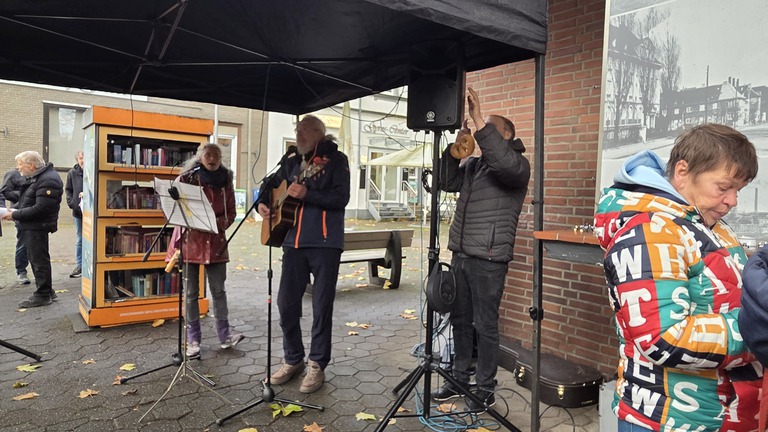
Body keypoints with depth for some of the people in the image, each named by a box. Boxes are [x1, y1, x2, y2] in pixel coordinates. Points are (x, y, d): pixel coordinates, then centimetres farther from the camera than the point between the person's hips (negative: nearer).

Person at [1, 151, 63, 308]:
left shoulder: (48, 180, -20)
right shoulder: (36, 177, 12)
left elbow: (40, 208, -24)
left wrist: (15, 215, -18)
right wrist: (14, 209, 3)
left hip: (38, 226, -10)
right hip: (31, 226, 10)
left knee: (39, 260, -1)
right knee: (35, 258, 17)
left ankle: (43, 295, 9)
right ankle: (46, 290, 28)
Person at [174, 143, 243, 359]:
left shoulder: (226, 181, 7)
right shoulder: (188, 178, -2)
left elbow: (230, 212, 9)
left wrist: (218, 223, -11)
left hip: (216, 241, 2)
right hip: (191, 241, -2)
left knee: (218, 290, 6)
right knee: (191, 292, 4)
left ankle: (224, 334, 16)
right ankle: (193, 339, 14)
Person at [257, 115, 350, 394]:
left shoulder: (335, 159, -1)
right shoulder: (292, 159, 15)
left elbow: (341, 198, -13)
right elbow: (271, 183, 27)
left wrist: (306, 195, -20)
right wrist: (263, 203, 7)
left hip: (325, 243, -5)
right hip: (294, 241, 6)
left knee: (321, 306, 2)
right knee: (286, 302, 8)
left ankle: (317, 365, 16)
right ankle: (293, 359, 26)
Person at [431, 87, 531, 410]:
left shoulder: (517, 164, -3)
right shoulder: (472, 163, 17)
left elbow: (506, 165, -26)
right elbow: (446, 183, 9)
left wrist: (479, 121, -25)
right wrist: (456, 146, 0)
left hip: (488, 258, -6)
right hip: (460, 253, 7)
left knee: (485, 325, 1)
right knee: (460, 320, 13)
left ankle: (486, 389, 15)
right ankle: (460, 380, 27)